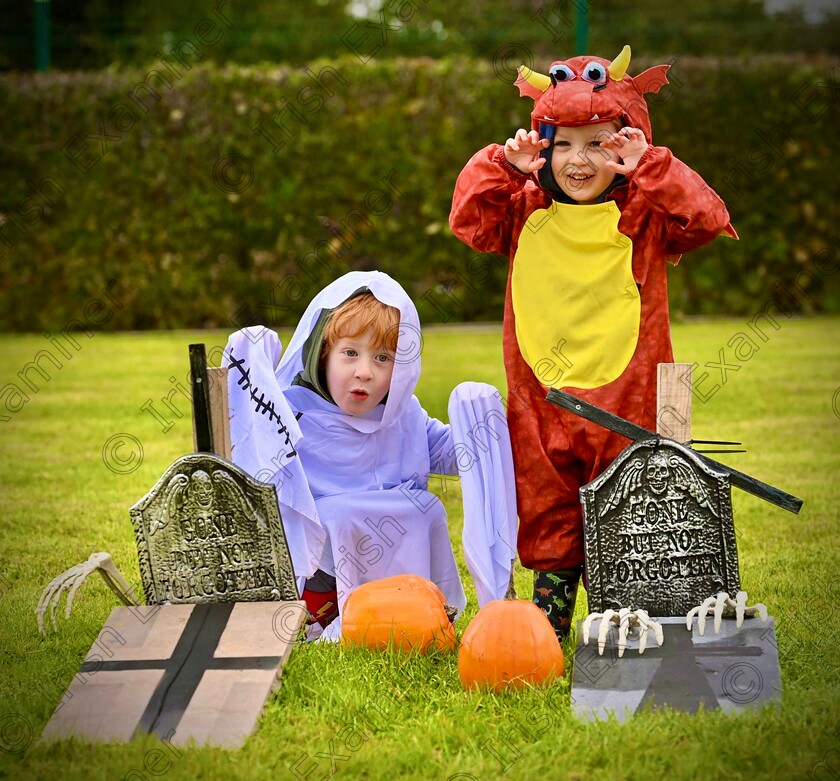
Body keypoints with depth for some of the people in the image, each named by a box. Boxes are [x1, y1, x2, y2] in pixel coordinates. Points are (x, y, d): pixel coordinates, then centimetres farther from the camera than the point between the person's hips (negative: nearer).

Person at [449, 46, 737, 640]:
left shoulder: (644, 215, -2)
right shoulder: (526, 213, 6)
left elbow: (707, 219, -14)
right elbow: (469, 218, 2)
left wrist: (650, 167, -18)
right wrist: (503, 167, -9)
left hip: (624, 394, -2)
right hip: (540, 395, 2)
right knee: (546, 511, 10)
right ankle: (548, 626, 23)